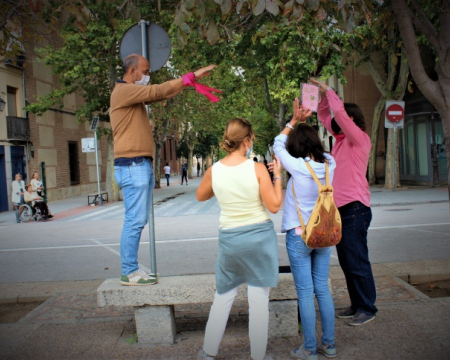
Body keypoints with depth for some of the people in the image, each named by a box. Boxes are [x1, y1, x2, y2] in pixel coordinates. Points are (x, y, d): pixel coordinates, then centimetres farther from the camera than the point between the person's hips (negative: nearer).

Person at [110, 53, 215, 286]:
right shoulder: (123, 91, -8)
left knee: (138, 220, 11)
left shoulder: (133, 94, 22)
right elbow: (158, 91, -16)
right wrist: (191, 77, -14)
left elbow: (160, 96, 17)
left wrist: (188, 82, 8)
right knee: (135, 220, -8)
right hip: (132, 165, -10)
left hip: (141, 165, 10)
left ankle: (131, 269, 16)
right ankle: (128, 273, -2)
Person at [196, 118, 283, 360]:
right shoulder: (257, 169, -12)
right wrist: (277, 176, 1)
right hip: (260, 237, -2)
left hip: (229, 238, 3)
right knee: (259, 301, 7)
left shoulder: (214, 170, -5)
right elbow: (274, 206, -8)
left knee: (223, 297, 17)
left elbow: (201, 196, 14)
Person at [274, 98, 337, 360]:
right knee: (323, 289, 13)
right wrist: (305, 124, 14)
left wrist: (295, 121, 6)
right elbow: (318, 146, 19)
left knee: (305, 292, 2)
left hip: (299, 236, -5)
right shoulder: (329, 165, -4)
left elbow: (278, 145, 0)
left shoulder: (297, 167, -17)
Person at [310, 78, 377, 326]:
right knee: (346, 262, 13)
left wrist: (328, 90, -8)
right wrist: (323, 96, 9)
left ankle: (368, 308, 7)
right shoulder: (341, 138, 14)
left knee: (357, 262, -4)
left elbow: (339, 111, -21)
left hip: (354, 208, -9)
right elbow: (324, 116, 23)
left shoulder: (359, 138, -8)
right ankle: (356, 305, 23)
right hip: (340, 208, 9)